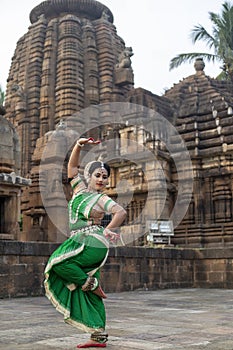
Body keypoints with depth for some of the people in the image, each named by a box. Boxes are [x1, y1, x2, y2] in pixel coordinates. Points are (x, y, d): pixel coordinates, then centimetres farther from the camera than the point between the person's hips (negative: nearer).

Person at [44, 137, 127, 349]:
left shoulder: (102, 199, -3)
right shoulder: (81, 189, 14)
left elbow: (121, 212, -17)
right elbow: (72, 167, 13)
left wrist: (108, 230, -18)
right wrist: (79, 145, 2)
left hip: (93, 244, -7)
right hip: (81, 244, 7)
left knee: (58, 262, -24)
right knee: (88, 296, 4)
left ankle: (91, 283, -6)